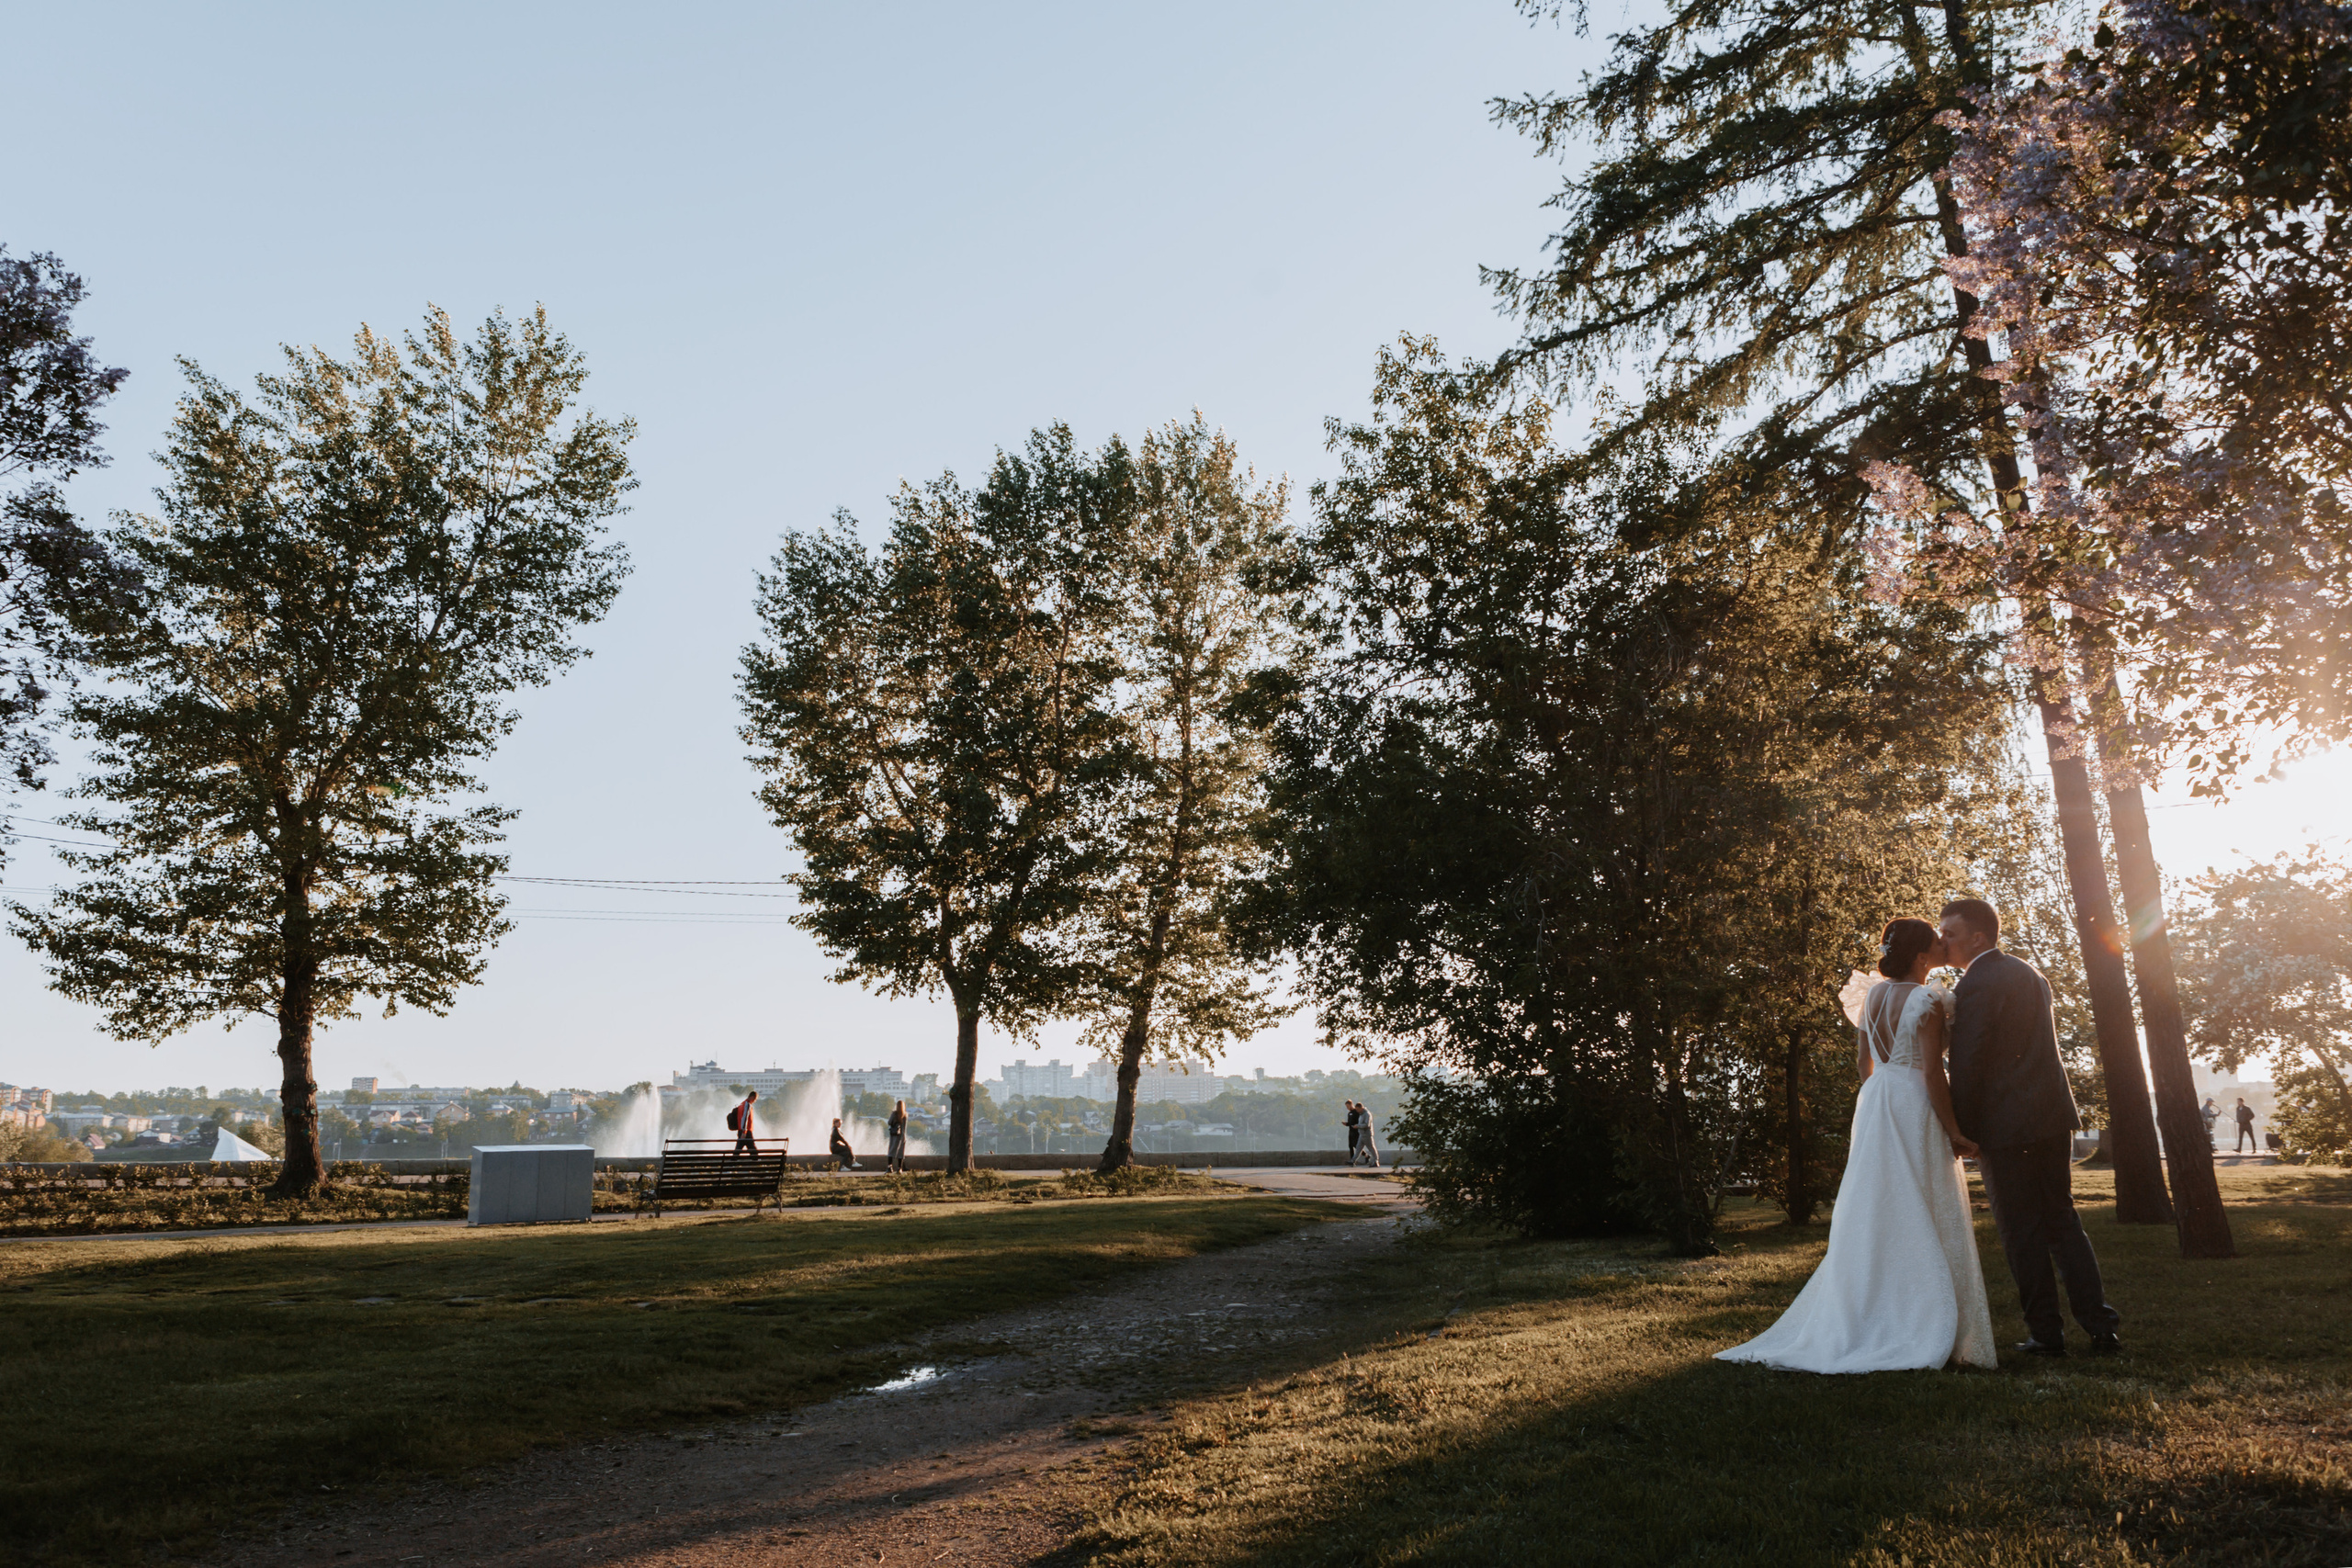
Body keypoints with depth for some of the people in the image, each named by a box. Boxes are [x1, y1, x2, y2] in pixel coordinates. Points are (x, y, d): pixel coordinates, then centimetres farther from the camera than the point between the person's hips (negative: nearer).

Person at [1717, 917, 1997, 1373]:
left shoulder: (1873, 994, 9)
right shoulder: (1928, 1000, -12)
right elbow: (1932, 1072, -16)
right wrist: (1953, 1130, -12)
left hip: (1873, 1103, 7)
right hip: (1915, 1109, -7)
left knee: (1873, 1216, 11)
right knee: (1923, 1219, -3)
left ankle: (1864, 1323, 15)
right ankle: (1929, 1332, -1)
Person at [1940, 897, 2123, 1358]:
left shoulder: (1974, 985, -15)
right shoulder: (2029, 974, 12)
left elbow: (1966, 1065, -15)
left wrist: (1962, 1129, -8)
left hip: (2005, 1126, -8)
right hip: (2054, 1115, 8)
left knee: (2023, 1233, 2)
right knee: (2063, 1221, 14)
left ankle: (2046, 1333, 7)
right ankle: (2100, 1324, 12)